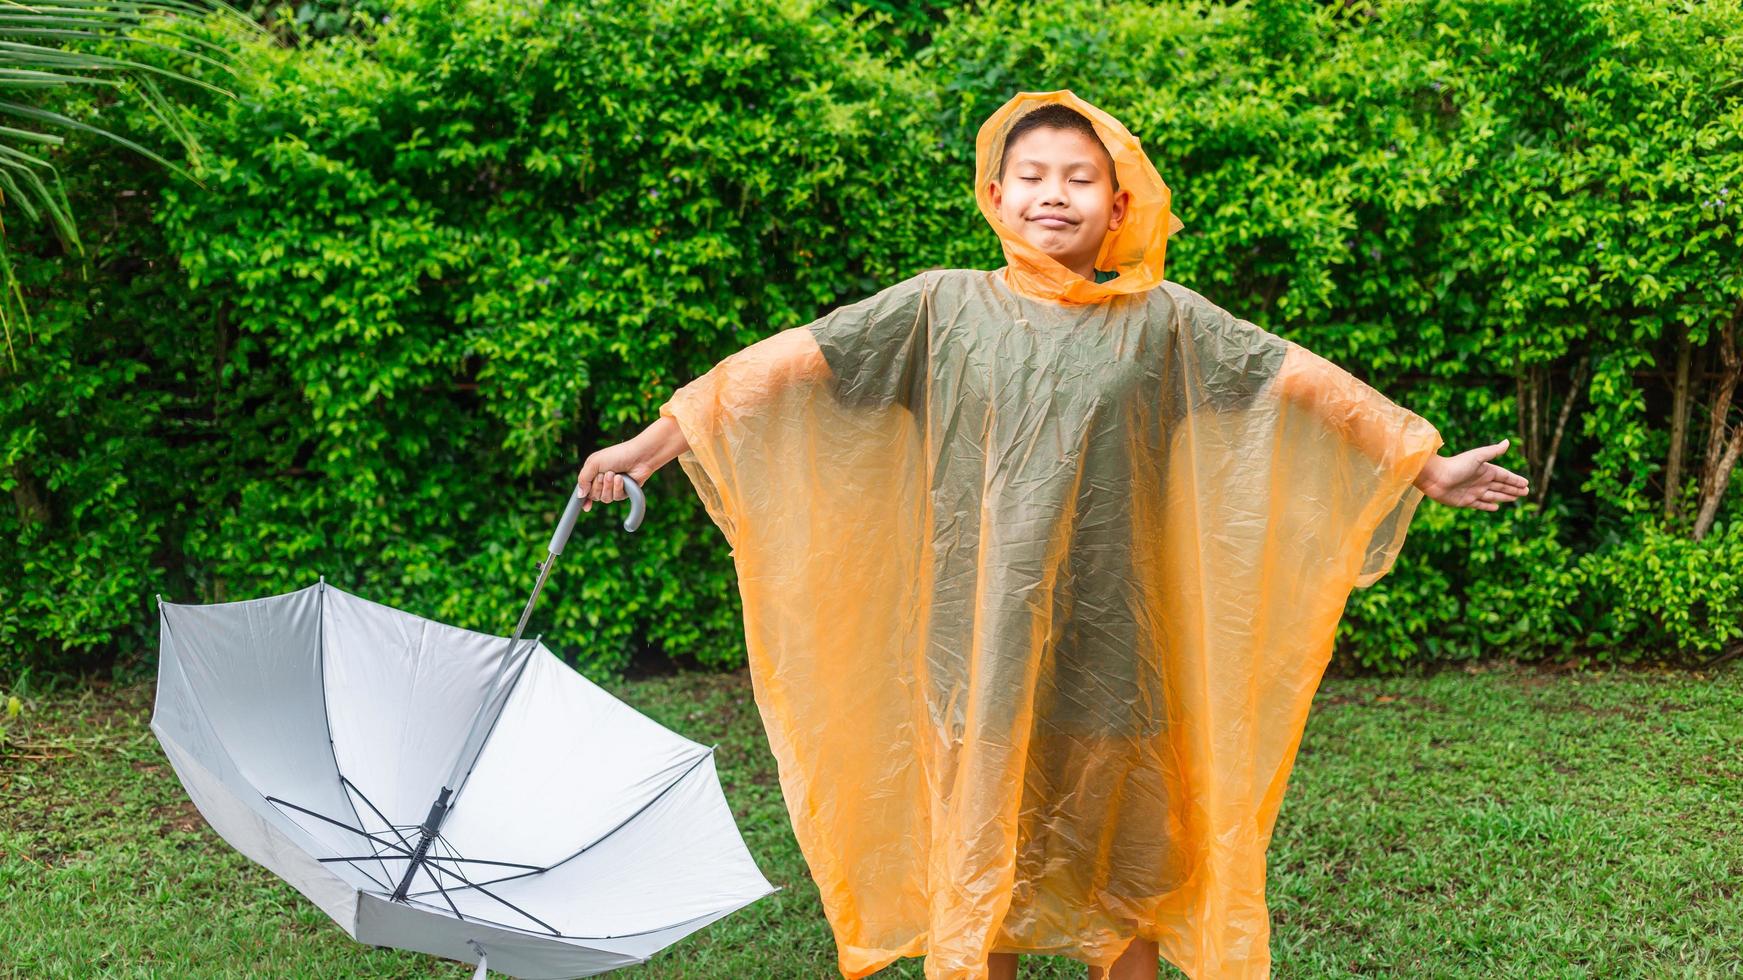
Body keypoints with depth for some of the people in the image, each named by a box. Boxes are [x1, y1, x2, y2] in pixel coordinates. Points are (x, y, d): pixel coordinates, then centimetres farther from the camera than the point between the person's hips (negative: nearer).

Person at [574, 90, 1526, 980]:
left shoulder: (1163, 318, 4)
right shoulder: (940, 308, 3)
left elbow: (1299, 382, 7)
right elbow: (796, 363, 1)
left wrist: (1422, 465, 8)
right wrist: (658, 438, -2)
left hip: (1112, 640, 1)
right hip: (979, 640, 0)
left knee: (1122, 870, 10)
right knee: (980, 861, 8)